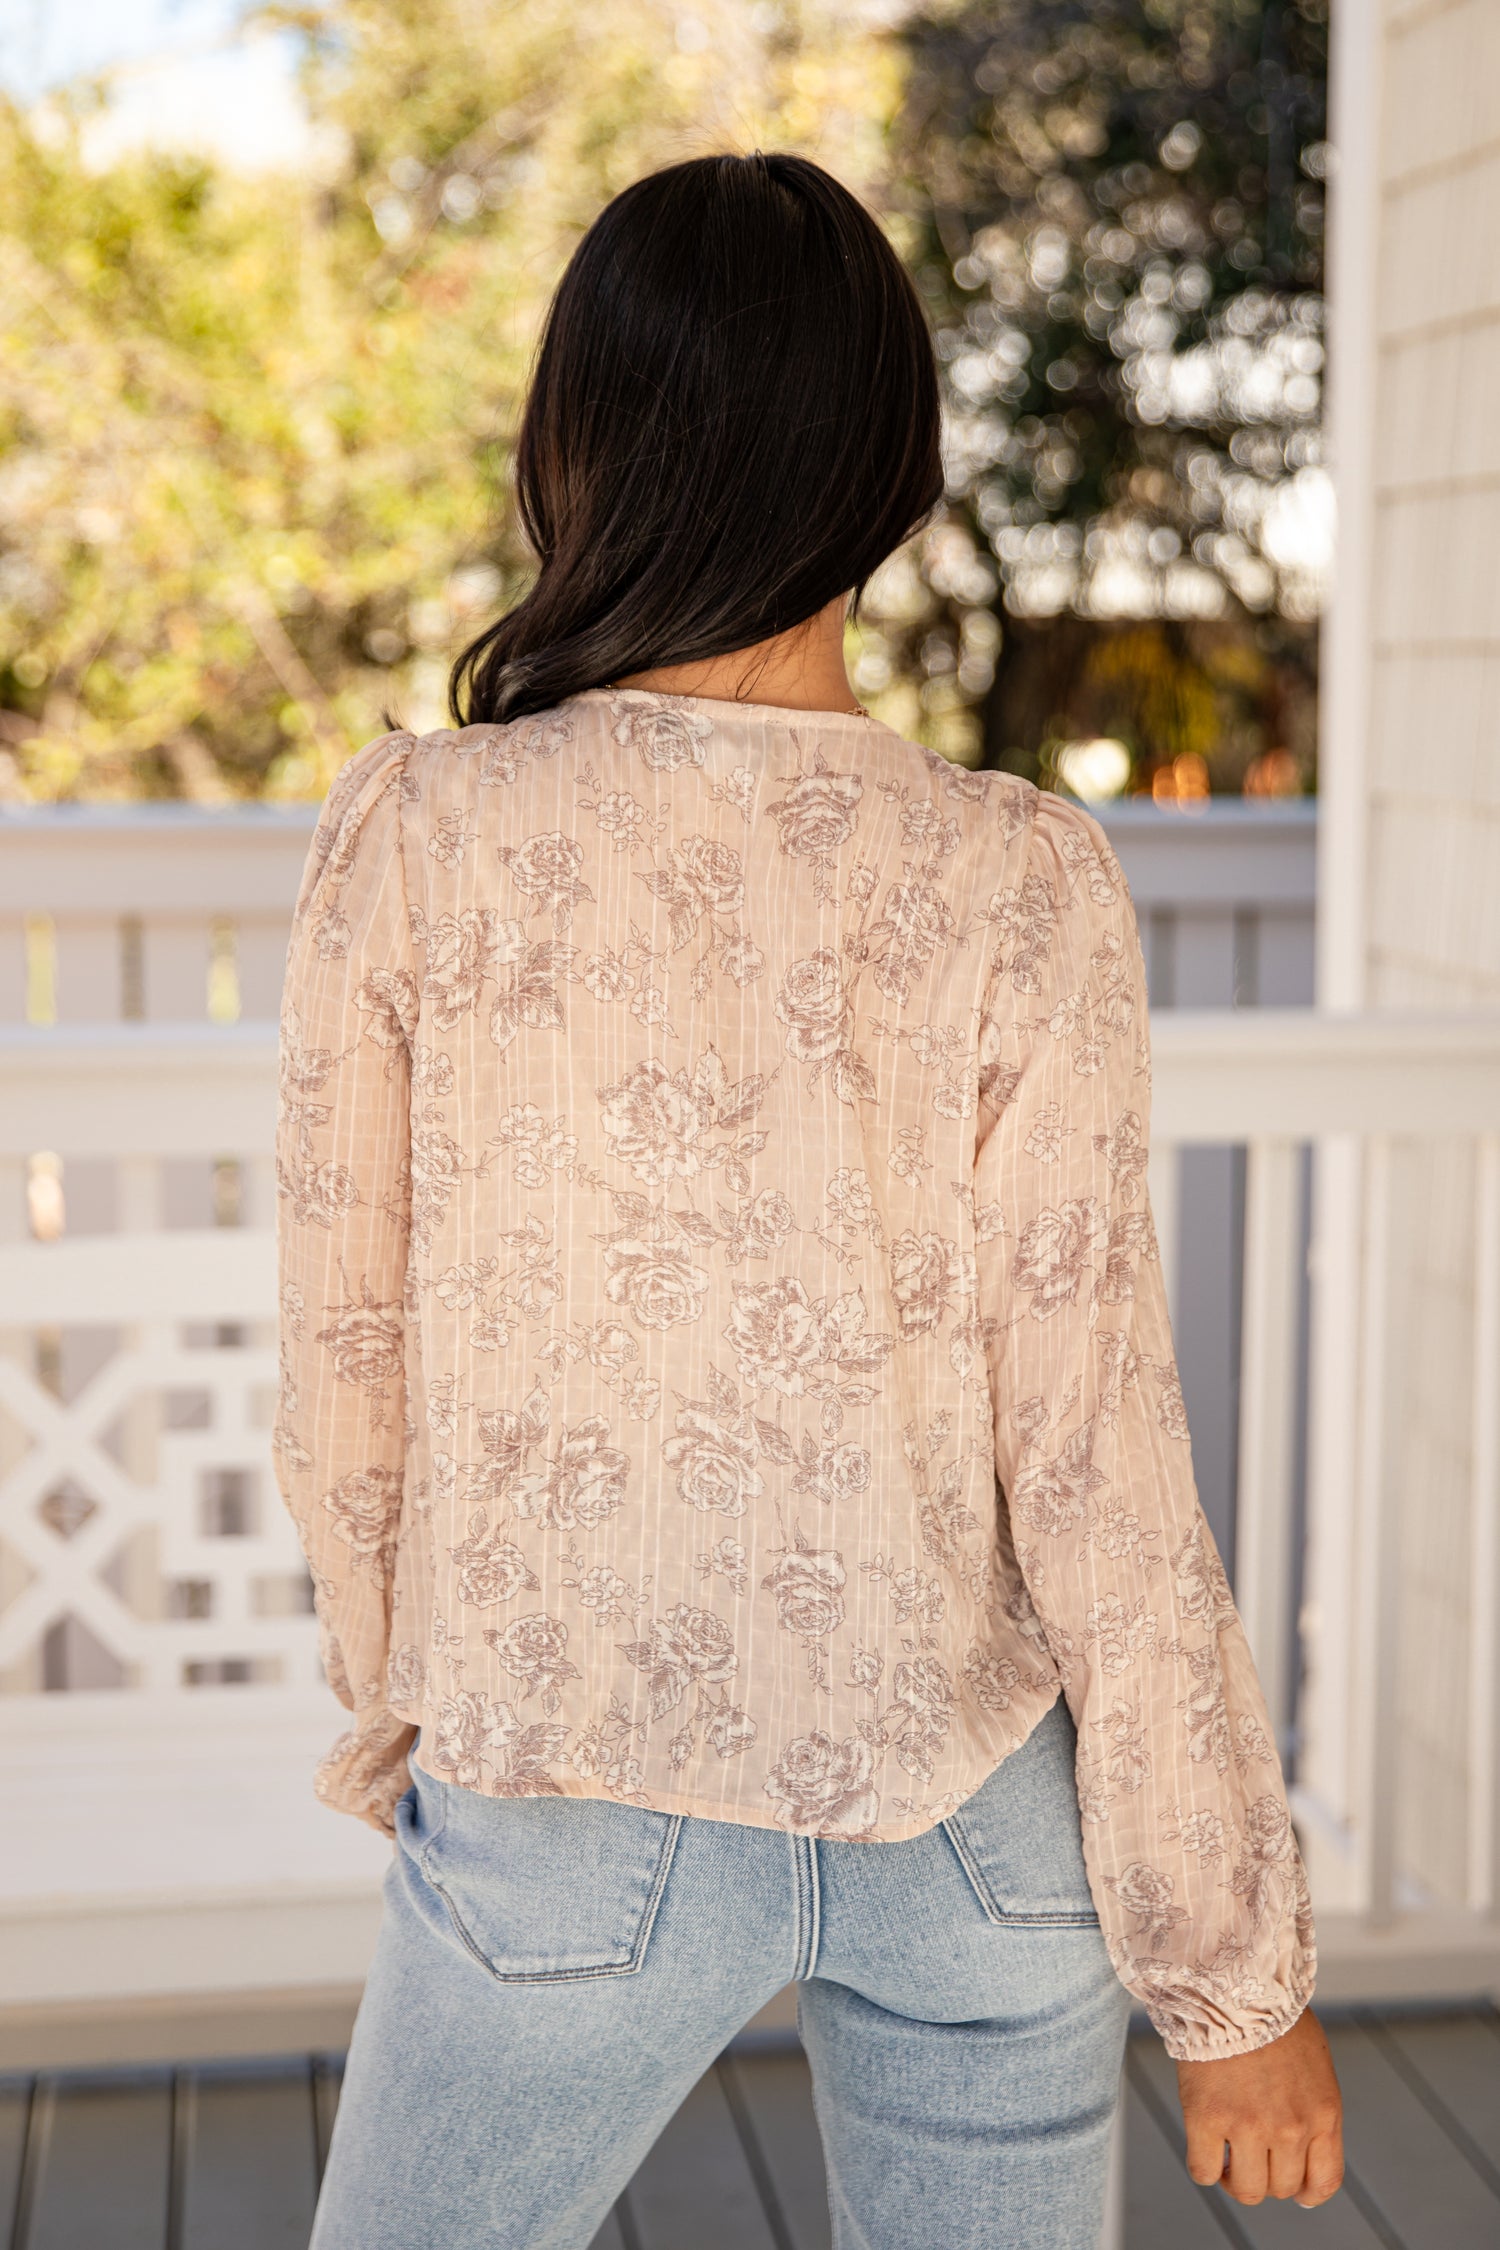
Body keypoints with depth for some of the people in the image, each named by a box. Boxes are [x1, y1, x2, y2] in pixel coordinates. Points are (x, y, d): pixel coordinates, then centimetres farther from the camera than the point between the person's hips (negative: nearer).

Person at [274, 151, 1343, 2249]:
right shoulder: (1025, 888, -13)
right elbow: (1093, 1465, -12)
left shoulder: (415, 838, -12)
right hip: (974, 1817, 1)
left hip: (568, 1817, 0)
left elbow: (349, 1377, -4)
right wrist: (1234, 1967, -1)